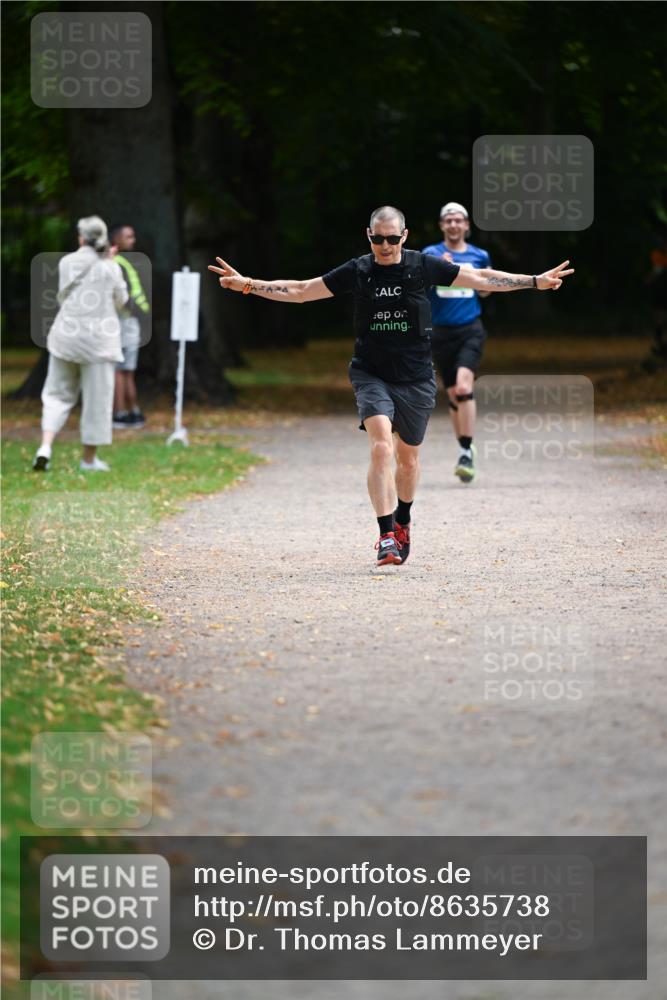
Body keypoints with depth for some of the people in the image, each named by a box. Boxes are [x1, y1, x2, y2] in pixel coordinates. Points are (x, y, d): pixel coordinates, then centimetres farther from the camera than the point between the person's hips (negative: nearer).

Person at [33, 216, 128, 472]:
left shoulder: (67, 262, 0)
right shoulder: (111, 268, -5)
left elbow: (62, 296, 10)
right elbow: (120, 300, 8)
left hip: (67, 333, 2)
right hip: (98, 335, -2)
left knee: (58, 393, 12)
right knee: (96, 397, 7)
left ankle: (45, 446, -8)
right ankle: (89, 458, 13)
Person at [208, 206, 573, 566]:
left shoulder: (424, 267, -2)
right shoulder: (356, 272, -2)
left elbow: (482, 279, 3)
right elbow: (300, 291, 2)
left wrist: (535, 281, 0)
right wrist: (249, 285, -6)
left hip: (416, 378, 1)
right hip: (371, 375, -1)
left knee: (407, 458, 13)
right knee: (381, 447, -22)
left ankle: (402, 525, 38)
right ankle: (386, 536, -23)